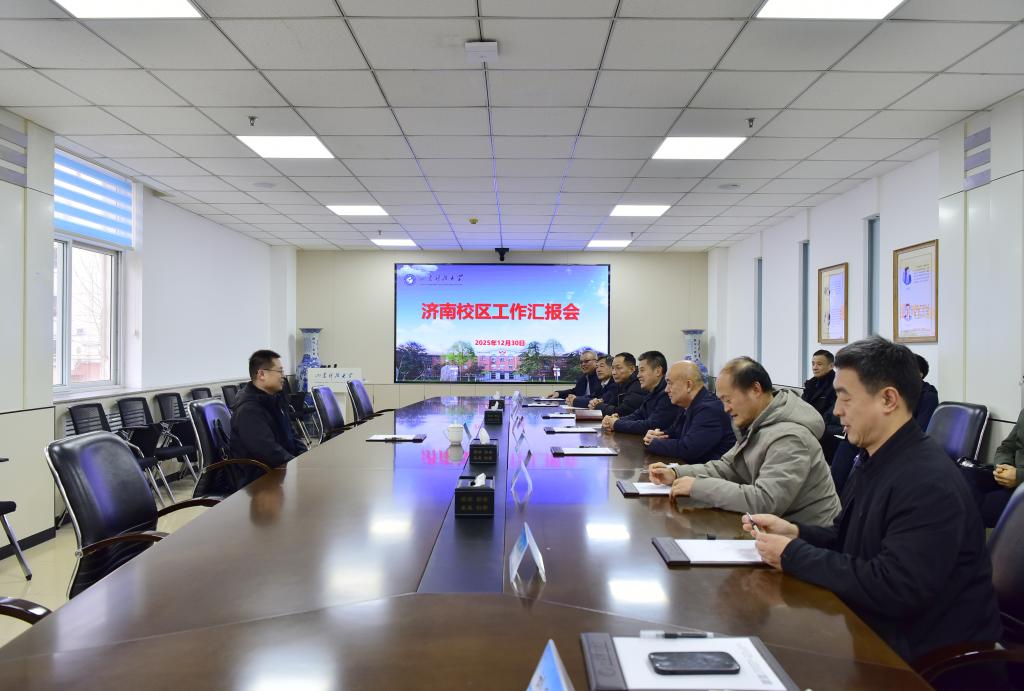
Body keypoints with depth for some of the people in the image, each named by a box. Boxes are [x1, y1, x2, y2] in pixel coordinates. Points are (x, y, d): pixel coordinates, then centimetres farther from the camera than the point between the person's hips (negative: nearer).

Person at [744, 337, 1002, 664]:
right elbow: (848, 537, 14)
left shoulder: (928, 483, -25)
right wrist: (794, 531, -5)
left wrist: (793, 556, -22)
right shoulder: (874, 460, 7)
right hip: (880, 628, 8)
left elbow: (894, 588, -30)